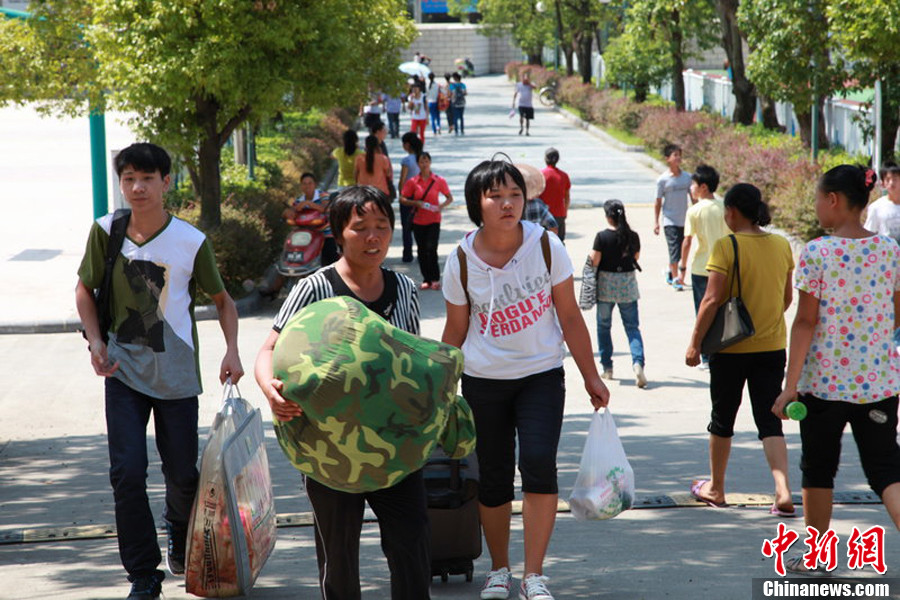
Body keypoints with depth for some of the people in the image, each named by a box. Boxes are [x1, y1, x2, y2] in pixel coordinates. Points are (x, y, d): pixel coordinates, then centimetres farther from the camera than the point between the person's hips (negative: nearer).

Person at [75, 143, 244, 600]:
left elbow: (222, 300, 3)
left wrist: (231, 352, -9)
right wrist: (95, 342, -6)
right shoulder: (106, 231, -6)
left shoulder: (191, 241, -11)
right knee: (127, 472, -8)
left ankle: (181, 537, 41)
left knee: (182, 472, 7)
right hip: (123, 372, 1)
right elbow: (85, 288, 7)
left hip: (176, 375, -1)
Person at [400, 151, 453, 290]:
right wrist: (416, 203, -15)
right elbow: (402, 199, 2)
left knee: (431, 248, -13)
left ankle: (435, 279, -2)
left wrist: (441, 206, -13)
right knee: (422, 250, 5)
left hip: (433, 220, -2)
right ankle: (427, 279, 15)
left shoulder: (439, 180, -2)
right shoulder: (412, 182, 0)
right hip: (418, 221, 2)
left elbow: (449, 198, 6)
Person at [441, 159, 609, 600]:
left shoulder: (545, 246, -7)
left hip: (541, 374, -1)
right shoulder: (462, 261, -7)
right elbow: (455, 331, 4)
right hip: (483, 381, 1)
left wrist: (591, 378, 3)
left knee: (539, 463, -18)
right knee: (493, 478, 5)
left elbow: (569, 317, 0)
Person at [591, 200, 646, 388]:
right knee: (632, 326, 3)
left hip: (606, 284, -2)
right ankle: (637, 362, -19)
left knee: (604, 326, 14)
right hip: (628, 284, 2)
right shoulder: (632, 236, -3)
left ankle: (607, 367, 18)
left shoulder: (602, 236, -12)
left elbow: (594, 261, -11)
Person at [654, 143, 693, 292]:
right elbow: (658, 202, -2)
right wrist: (656, 222, -3)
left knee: (681, 249, 11)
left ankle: (670, 271, 34)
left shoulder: (687, 177, 4)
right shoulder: (663, 180, -7)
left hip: (684, 220, 5)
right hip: (670, 221, -5)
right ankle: (675, 279, -7)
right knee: (674, 249, -11)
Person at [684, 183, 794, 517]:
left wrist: (695, 342, -10)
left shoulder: (726, 246, -14)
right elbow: (787, 298, 11)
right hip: (772, 346, 4)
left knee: (723, 419, 13)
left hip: (731, 348, -4)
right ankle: (783, 492, -12)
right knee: (769, 421, 5)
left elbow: (713, 300, -16)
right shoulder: (782, 246, 3)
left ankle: (715, 488, 27)